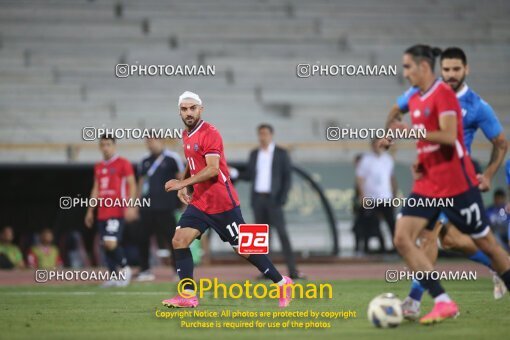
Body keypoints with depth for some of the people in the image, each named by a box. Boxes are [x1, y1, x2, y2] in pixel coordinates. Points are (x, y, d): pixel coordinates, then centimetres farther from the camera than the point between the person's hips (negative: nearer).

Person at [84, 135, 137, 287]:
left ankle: (125, 268, 4)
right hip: (102, 213, 7)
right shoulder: (98, 167, 17)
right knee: (106, 245, 5)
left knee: (111, 243, -17)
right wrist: (90, 211, 21)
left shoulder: (123, 163, -2)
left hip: (117, 211, -7)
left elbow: (132, 185, -6)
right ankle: (113, 276, 12)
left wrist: (130, 206, -16)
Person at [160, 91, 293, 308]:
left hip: (222, 204, -8)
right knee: (179, 241, -7)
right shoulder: (186, 135, 12)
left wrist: (183, 183, -27)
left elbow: (212, 169, -24)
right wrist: (183, 186, 10)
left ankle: (282, 283, 13)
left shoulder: (209, 134, -15)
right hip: (199, 202, 8)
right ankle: (187, 296, -5)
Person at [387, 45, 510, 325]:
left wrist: (411, 131, -27)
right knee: (402, 239, -10)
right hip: (427, 185, 8)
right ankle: (443, 303, -10)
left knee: (486, 243, 4)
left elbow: (448, 136, -23)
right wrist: (420, 162, 7)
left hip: (457, 184, -8)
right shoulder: (414, 101, 12)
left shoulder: (443, 94, -12)